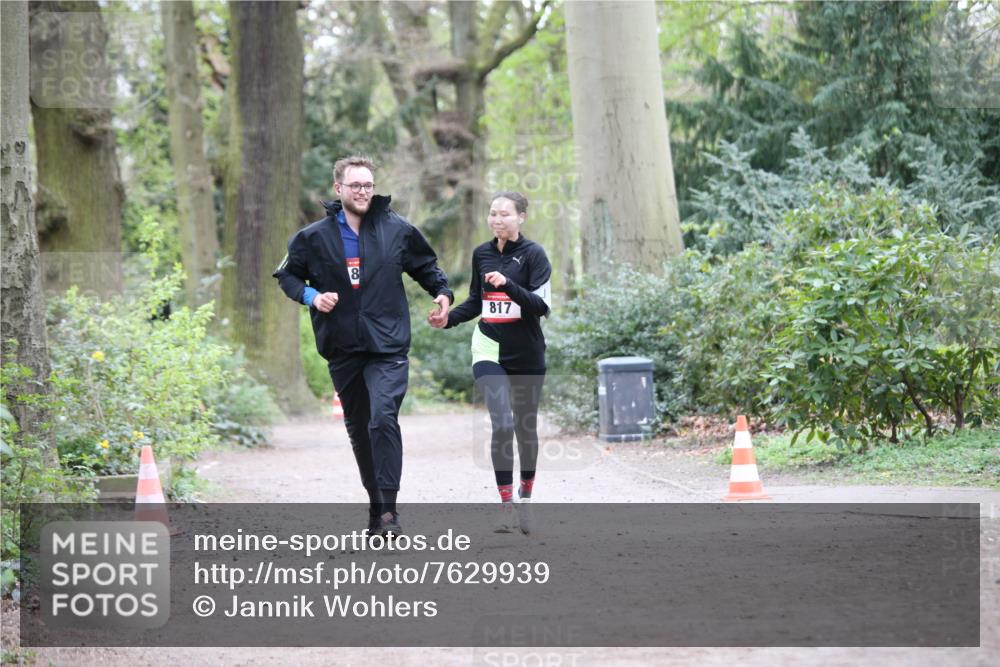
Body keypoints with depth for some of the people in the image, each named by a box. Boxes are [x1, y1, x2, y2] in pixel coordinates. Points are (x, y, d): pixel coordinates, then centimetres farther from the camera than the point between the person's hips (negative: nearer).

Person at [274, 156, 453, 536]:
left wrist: (442, 292, 1)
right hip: (342, 350, 3)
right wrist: (311, 295, -6)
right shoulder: (314, 237, 3)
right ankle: (376, 505, 25)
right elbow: (287, 276, 13)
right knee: (358, 430, 11)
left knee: (383, 419, -21)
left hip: (387, 348, -3)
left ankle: (388, 508, -19)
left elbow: (425, 266, 19)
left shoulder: (397, 231, 3)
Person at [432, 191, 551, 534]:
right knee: (502, 424, -16)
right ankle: (506, 504, -10)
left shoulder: (533, 254, -8)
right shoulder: (481, 254, 5)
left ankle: (525, 495, 33)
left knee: (526, 428, 11)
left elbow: (542, 305, -16)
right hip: (490, 351, 2)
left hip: (527, 355, -2)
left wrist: (508, 284, -28)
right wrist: (449, 317, 1)